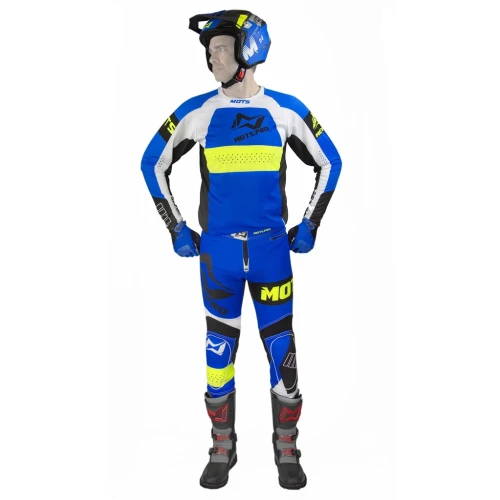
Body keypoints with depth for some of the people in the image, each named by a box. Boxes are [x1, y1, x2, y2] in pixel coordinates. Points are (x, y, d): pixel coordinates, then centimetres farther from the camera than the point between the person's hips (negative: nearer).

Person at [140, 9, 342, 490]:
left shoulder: (286, 109, 1)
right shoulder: (196, 112, 1)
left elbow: (329, 163, 11)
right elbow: (153, 164, 10)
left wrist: (310, 226, 6)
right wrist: (177, 229, 6)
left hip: (272, 249, 0)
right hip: (217, 250, 1)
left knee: (282, 349, 4)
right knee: (219, 349, 8)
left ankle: (286, 450, 23)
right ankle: (222, 450, 26)